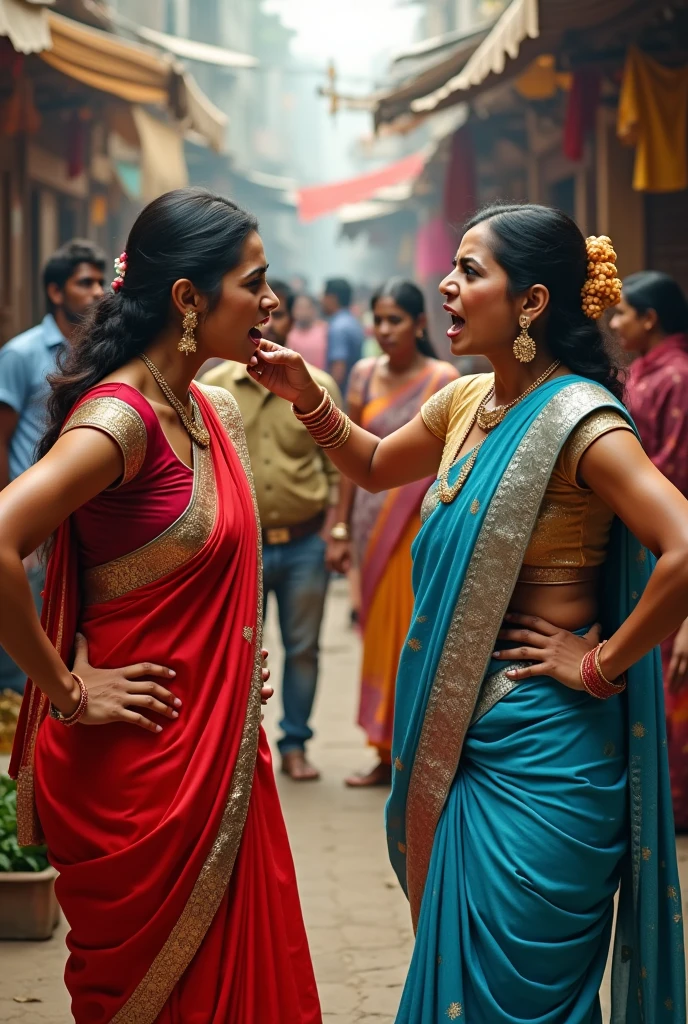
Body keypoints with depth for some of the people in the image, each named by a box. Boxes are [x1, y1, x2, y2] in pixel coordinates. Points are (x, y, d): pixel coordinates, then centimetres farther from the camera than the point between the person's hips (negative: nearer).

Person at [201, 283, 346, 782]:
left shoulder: (319, 387, 1)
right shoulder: (214, 387, 1)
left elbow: (337, 465, 4)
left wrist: (333, 532, -2)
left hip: (305, 542, 1)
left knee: (303, 648, 8)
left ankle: (295, 745, 20)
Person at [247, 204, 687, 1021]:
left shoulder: (577, 419, -18)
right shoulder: (466, 401, 7)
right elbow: (376, 467, 26)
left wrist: (601, 666, -19)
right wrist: (306, 397, 9)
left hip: (539, 744, -8)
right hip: (463, 734, 8)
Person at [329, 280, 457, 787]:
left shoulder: (444, 381, -6)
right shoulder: (364, 375, 7)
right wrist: (339, 526, 9)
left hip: (424, 522, -4)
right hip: (374, 521, 4)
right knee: (380, 634, 8)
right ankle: (387, 753, 15)